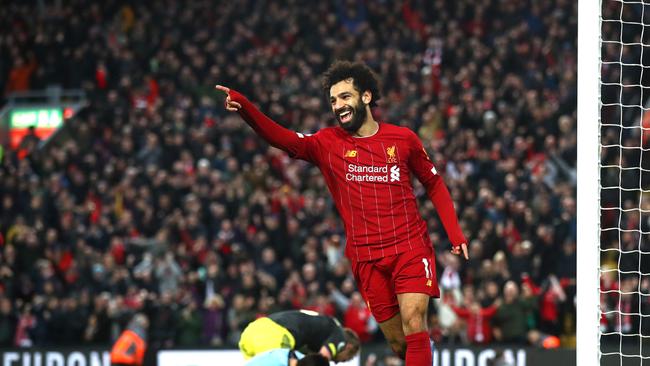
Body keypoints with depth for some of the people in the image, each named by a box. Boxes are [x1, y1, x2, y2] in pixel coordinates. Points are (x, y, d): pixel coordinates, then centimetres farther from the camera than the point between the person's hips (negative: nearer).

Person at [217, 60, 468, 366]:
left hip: (410, 247, -1)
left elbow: (434, 184, 16)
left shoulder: (402, 139, 5)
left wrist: (454, 232, 6)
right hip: (366, 257, 1)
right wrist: (244, 108, -29)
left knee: (413, 323, -18)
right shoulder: (328, 143, 4)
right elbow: (285, 139, -12)